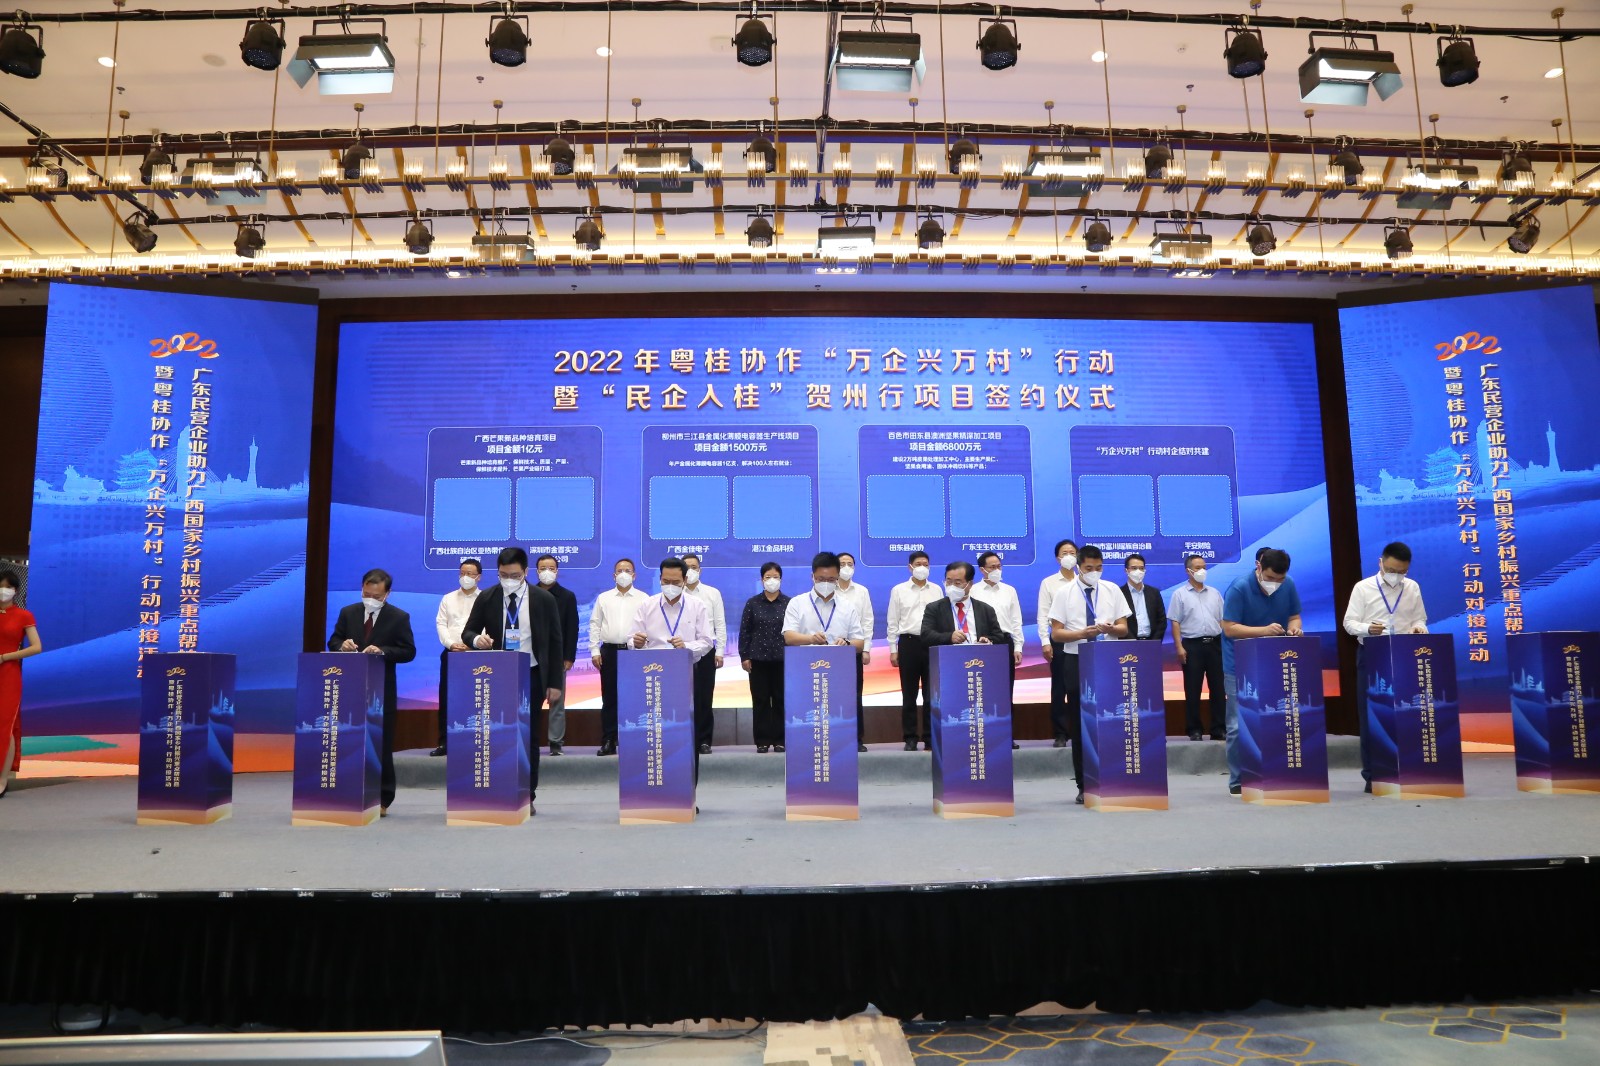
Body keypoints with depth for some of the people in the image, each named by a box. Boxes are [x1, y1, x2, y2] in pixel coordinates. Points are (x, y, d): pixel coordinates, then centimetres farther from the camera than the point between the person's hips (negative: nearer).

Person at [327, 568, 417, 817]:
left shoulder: (399, 617, -3)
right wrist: (342, 644, -13)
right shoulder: (347, 613, 7)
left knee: (382, 745, 2)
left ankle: (382, 800, 11)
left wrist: (383, 651, -22)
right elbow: (333, 642, 10)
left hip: (382, 691, -3)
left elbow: (409, 651, -6)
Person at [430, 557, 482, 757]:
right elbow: (441, 624, 5)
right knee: (446, 698, 2)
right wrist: (451, 643, -10)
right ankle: (444, 742, 7)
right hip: (451, 653, 3)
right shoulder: (448, 598, 13)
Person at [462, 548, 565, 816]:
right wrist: (477, 639, -19)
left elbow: (555, 642, 2)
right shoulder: (486, 599, 1)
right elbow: (467, 633, 7)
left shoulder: (544, 600, -2)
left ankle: (527, 797, 12)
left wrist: (555, 682, -2)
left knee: (529, 736, 3)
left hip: (532, 677, -1)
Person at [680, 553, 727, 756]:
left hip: (706, 652, 1)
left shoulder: (713, 593, 8)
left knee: (705, 699, 4)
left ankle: (704, 741, 12)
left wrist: (720, 651, 0)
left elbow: (720, 624, 6)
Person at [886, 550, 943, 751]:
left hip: (932, 643, 1)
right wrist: (893, 650, 0)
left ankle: (930, 737, 11)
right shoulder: (898, 590, 4)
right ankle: (910, 738, 11)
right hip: (908, 643, -1)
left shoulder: (937, 590, 7)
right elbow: (893, 622, 4)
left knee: (931, 693, 3)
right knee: (909, 694, 3)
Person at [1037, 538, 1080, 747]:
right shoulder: (1048, 583, 5)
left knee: (1080, 688, 2)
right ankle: (1061, 733, 8)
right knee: (1059, 688, 2)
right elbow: (1043, 614, 1)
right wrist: (1045, 642, -7)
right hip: (1059, 640, -1)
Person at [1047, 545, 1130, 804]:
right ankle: (1084, 786, 13)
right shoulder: (1065, 593, 1)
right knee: (1079, 726, 4)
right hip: (1076, 661, -1)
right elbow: (1056, 633, -2)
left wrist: (1111, 628, -17)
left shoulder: (1112, 590, 7)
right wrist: (1082, 633, -19)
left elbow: (1124, 628, 6)